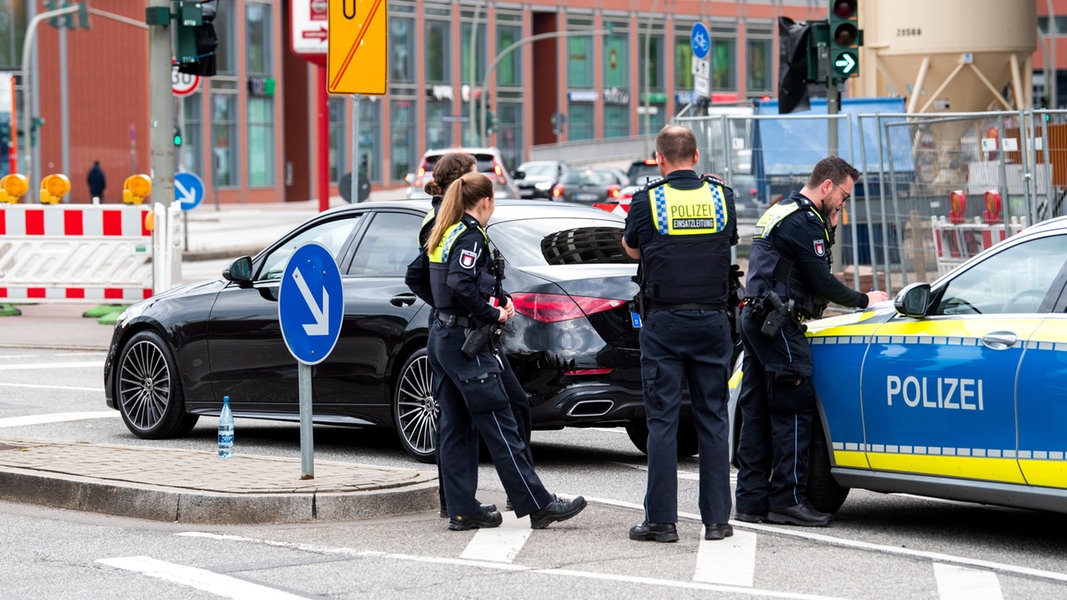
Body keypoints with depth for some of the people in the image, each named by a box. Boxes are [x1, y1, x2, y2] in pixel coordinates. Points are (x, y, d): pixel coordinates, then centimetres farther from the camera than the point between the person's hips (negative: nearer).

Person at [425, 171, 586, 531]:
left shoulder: (446, 234, 15)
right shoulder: (470, 236, -14)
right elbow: (461, 285, -27)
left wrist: (501, 299, 7)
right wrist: (492, 314, -16)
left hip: (444, 338, 10)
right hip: (465, 341, -10)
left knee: (456, 429, 9)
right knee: (499, 424, -7)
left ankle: (462, 510, 10)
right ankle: (538, 505, -5)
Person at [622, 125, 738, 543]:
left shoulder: (648, 200, -7)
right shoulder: (721, 195, 1)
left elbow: (631, 249, 11)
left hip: (663, 324, -2)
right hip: (712, 319, 2)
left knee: (662, 419, 0)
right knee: (712, 418, 7)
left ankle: (661, 520, -1)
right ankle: (717, 519, 7)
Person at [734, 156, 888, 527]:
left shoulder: (778, 213, 21)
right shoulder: (803, 221, -12)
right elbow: (820, 281, -15)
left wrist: (827, 231, 15)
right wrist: (864, 300, -4)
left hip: (755, 319, 10)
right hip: (779, 325, -10)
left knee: (756, 411, 8)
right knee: (794, 411, -7)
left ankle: (751, 500, 9)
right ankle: (787, 500, -8)